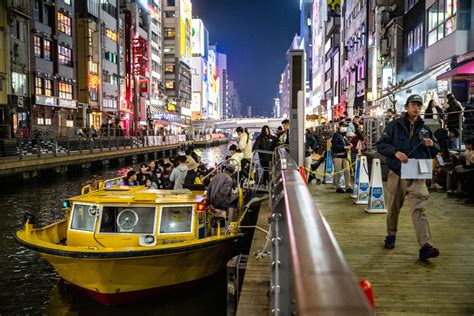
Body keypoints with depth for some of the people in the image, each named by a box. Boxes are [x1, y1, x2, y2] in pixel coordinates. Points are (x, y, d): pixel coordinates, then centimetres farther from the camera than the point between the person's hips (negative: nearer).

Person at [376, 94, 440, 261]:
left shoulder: (425, 129, 12)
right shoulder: (395, 125, 3)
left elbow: (435, 152, 17)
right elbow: (381, 145, -2)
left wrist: (432, 145, -6)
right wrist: (395, 152, -19)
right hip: (397, 174, -1)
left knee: (418, 208, -13)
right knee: (394, 208, 11)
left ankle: (425, 247, -19)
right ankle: (391, 236, 34)